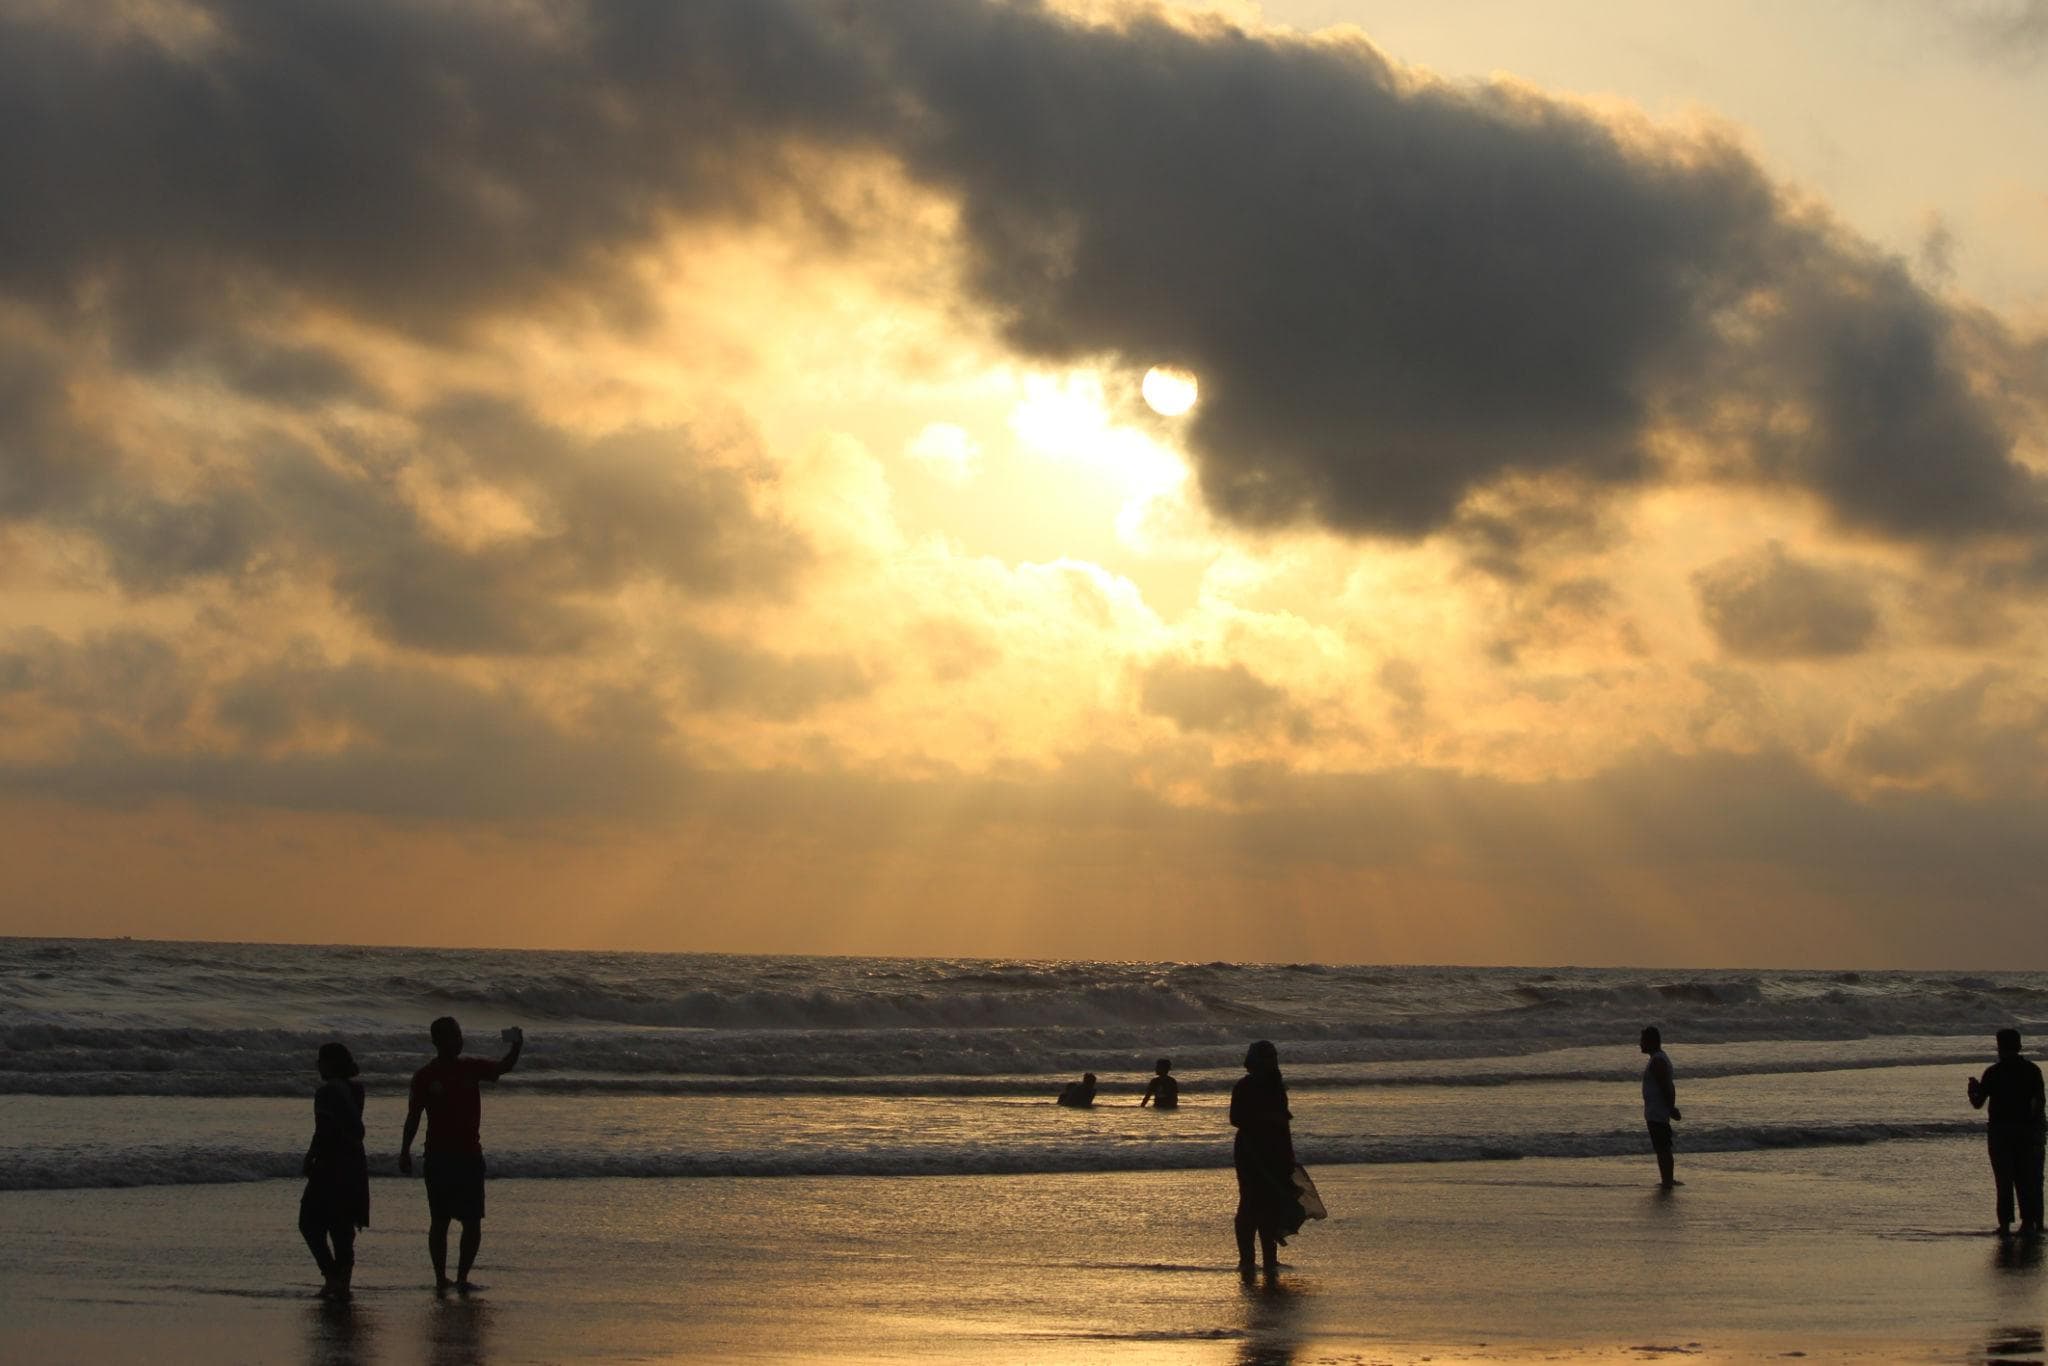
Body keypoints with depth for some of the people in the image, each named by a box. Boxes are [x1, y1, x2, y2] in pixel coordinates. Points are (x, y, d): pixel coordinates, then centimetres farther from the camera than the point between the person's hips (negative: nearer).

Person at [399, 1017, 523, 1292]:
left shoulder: (472, 1068, 6)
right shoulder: (425, 1076, -1)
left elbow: (503, 1067, -8)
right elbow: (413, 1116, 1)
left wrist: (516, 1048, -27)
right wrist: (405, 1150, -5)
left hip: (470, 1154, 3)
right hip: (439, 1156, -3)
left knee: (473, 1221, -1)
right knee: (439, 1221, 2)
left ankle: (462, 1277, 6)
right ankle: (440, 1277, 8)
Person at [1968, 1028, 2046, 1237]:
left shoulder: (1993, 1073, -5)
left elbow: (1978, 1103, -1)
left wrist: (1973, 1088, 17)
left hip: (2000, 1133, -2)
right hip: (2026, 1131, 2)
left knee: (2004, 1181, 1)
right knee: (2026, 1180, 9)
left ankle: (2005, 1225, -2)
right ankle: (2029, 1223, 5)